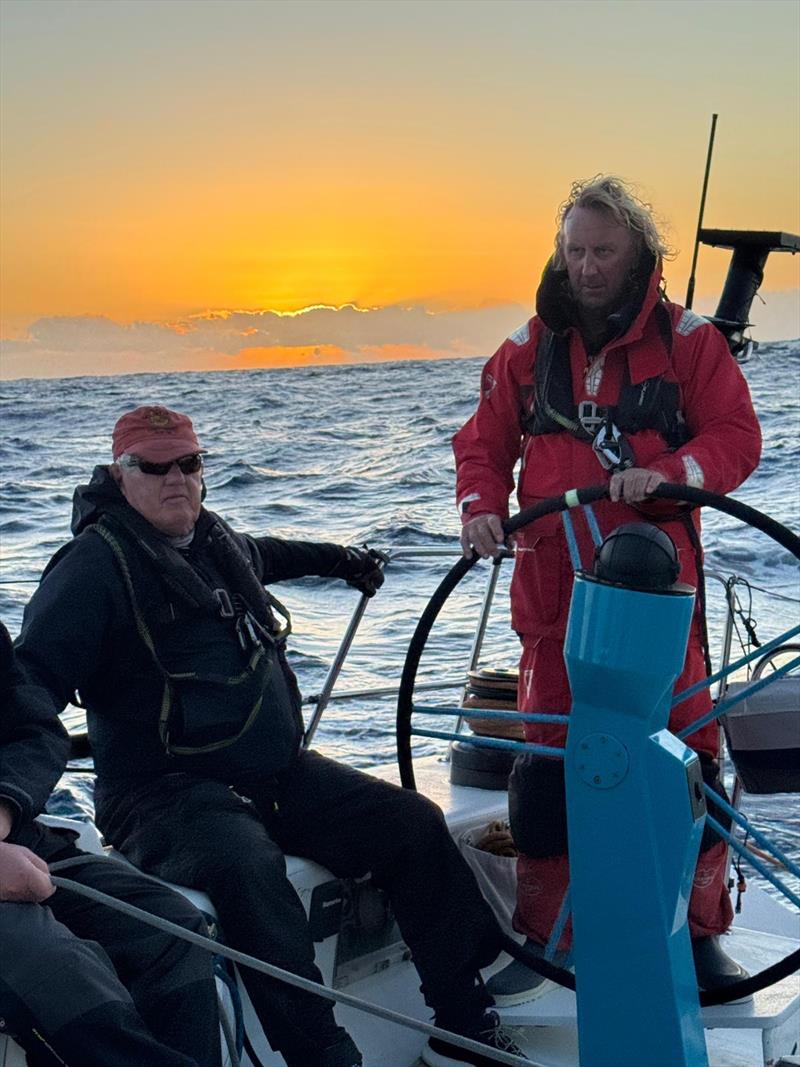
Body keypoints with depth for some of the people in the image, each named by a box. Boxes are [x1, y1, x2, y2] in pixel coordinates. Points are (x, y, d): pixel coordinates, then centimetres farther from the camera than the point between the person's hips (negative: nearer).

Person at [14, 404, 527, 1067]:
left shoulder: (215, 539, 14)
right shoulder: (96, 564, -11)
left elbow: (260, 555, 40)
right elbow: (31, 682, -20)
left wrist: (338, 559, 53)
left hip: (278, 770, 8)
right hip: (165, 789, -8)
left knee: (413, 824, -2)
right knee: (248, 869, -38)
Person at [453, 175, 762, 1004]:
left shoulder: (687, 340, 0)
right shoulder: (531, 347, 7)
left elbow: (736, 438, -5)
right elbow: (485, 439, 13)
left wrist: (666, 473, -23)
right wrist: (482, 508, -6)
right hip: (554, 584, 2)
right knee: (546, 751, 4)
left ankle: (702, 927, 19)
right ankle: (542, 931, 18)